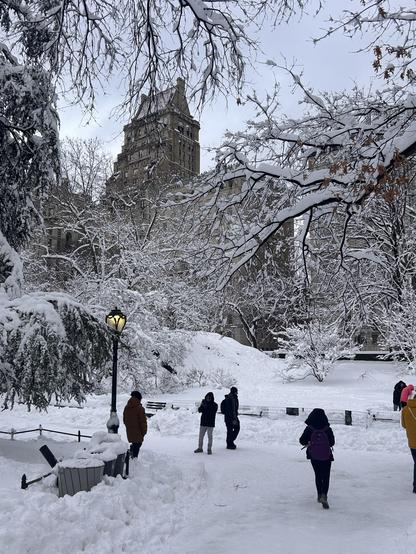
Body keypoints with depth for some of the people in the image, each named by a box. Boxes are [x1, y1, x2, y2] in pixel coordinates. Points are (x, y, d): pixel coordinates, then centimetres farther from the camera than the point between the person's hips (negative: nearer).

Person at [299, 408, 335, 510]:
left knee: (318, 475, 19)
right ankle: (324, 495, -14)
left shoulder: (309, 429, -12)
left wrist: (308, 443, 15)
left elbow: (302, 441, -6)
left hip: (314, 456, 1)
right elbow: (332, 443, -4)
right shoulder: (328, 429, -12)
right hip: (326, 456, -1)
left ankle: (320, 495, 25)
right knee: (326, 476, 6)